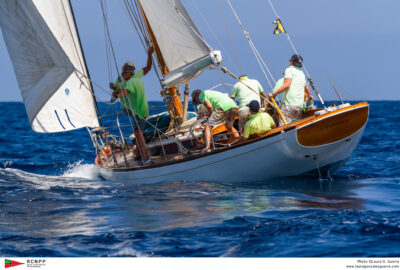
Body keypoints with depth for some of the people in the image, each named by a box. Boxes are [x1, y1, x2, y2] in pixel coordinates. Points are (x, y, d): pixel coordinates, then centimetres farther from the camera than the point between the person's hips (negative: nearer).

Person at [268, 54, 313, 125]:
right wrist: (309, 95, 62)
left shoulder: (289, 70, 1)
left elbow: (287, 85, -15)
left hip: (288, 104, -8)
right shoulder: (302, 73, 24)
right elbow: (306, 88, 41)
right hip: (300, 106, 8)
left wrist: (273, 94, -11)